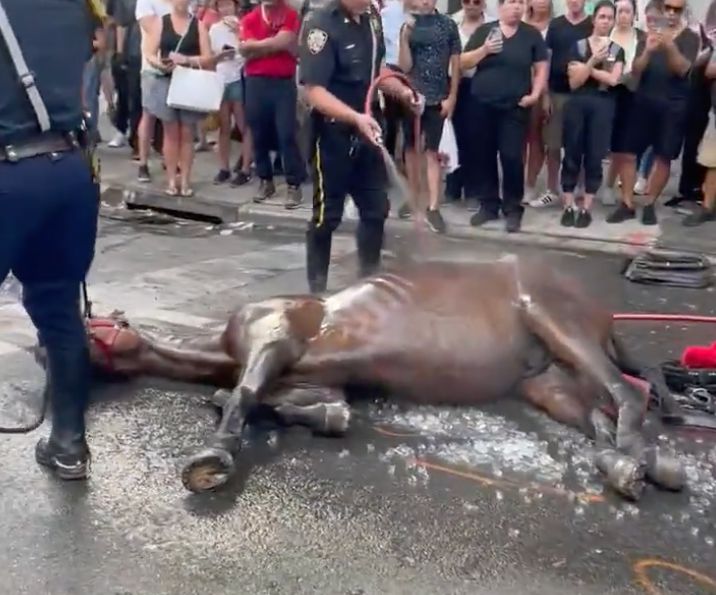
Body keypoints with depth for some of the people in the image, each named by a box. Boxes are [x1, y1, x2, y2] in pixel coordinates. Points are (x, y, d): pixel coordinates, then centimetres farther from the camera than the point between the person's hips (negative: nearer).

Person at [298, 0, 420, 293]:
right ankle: (317, 289, 18)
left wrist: (401, 90, 1)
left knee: (376, 209, 13)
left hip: (367, 129, 7)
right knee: (327, 215, 3)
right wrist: (355, 117, -36)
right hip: (333, 132, -7)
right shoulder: (321, 25, -19)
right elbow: (314, 90, -25)